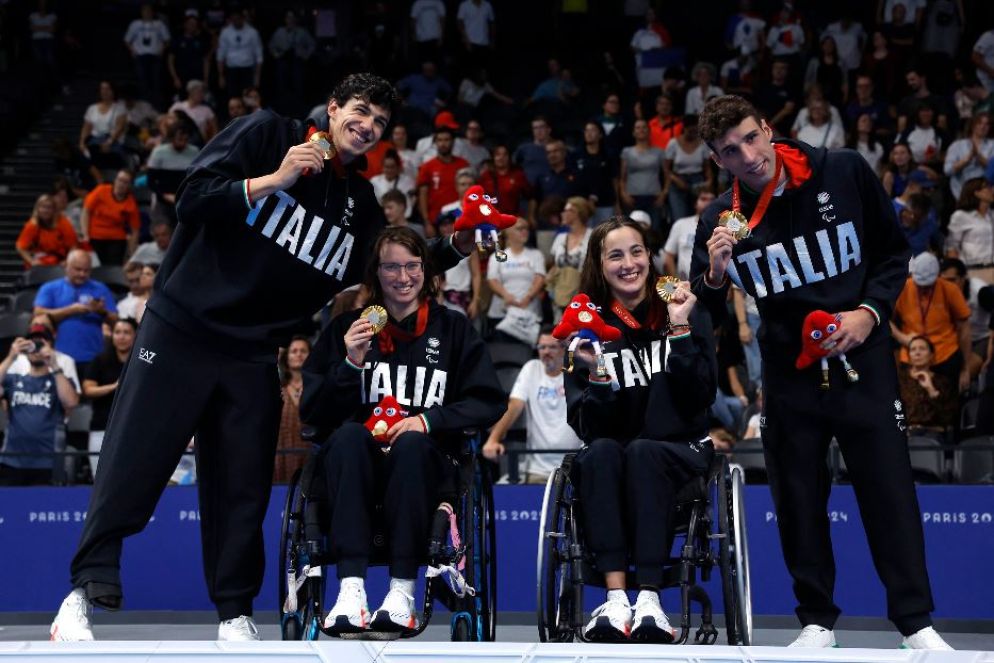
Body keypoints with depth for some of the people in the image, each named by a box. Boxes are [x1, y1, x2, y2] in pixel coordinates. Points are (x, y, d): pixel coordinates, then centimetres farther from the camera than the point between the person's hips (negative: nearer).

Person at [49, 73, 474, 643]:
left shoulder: (361, 205, 13)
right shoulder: (266, 134, -2)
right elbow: (193, 200, -10)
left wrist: (454, 248, 7)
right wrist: (272, 181, -20)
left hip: (254, 357, 5)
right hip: (182, 331, -5)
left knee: (243, 485, 4)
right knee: (132, 465, -6)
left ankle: (235, 615, 14)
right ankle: (87, 590, 1)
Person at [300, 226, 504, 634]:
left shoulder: (453, 329, 13)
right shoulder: (347, 328, 14)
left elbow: (489, 403, 4)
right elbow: (312, 411, 7)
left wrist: (429, 420, -12)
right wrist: (350, 363, -9)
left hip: (424, 463, -1)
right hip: (357, 463, 1)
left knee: (412, 443, -35)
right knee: (347, 435, -33)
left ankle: (403, 591, -39)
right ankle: (351, 587, -44)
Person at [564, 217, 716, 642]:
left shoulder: (684, 313, 2)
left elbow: (700, 400, -10)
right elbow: (587, 428, -5)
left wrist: (680, 330, -16)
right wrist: (595, 374, -22)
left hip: (679, 452, -1)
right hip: (610, 458, 1)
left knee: (642, 452, -34)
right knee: (601, 453, -33)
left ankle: (649, 599, -42)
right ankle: (616, 599, -43)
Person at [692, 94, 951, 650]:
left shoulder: (846, 173, -9)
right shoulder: (721, 220, -6)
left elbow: (893, 252, 3)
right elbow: (705, 319, -2)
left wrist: (870, 311, -12)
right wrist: (715, 276, -22)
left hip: (861, 357, -2)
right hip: (788, 370, 2)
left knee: (890, 490, -4)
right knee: (798, 499, 5)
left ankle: (916, 622, 4)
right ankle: (818, 620, 19)